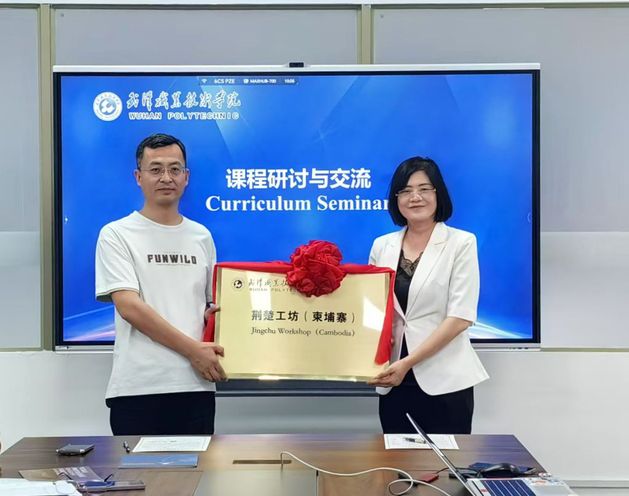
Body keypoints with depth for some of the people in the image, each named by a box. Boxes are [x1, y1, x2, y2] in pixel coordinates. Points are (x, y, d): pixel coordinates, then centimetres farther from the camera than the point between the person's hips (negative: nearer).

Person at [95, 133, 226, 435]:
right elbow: (129, 307, -11)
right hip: (138, 389, -4)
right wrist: (193, 349, -14)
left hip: (196, 385, 4)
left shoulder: (201, 237, 14)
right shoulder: (117, 235, 0)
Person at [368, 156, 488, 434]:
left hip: (445, 382, -3)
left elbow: (460, 317, -10)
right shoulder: (382, 246, 9)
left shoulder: (461, 243, -3)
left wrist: (407, 363, -17)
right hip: (394, 382, 4)